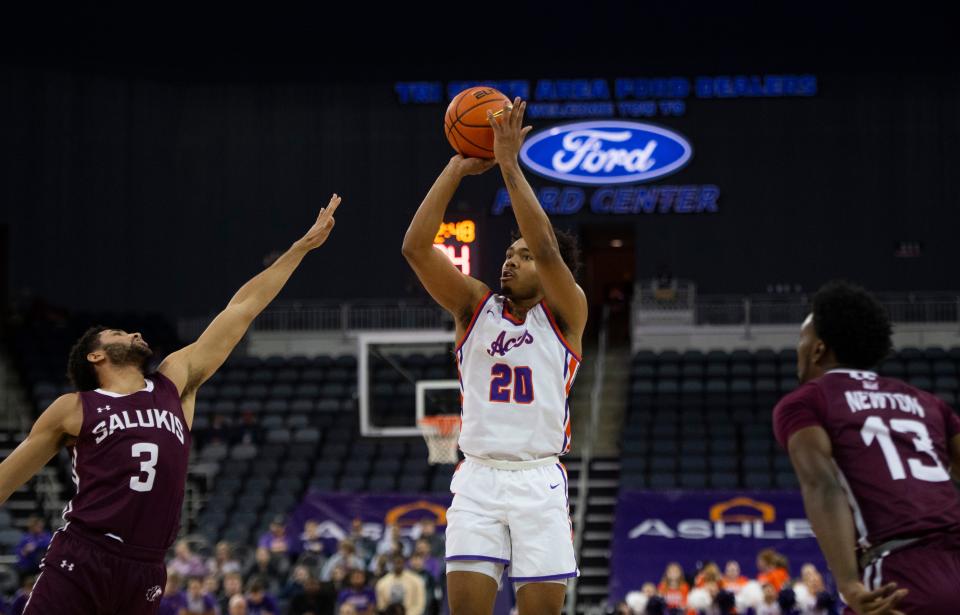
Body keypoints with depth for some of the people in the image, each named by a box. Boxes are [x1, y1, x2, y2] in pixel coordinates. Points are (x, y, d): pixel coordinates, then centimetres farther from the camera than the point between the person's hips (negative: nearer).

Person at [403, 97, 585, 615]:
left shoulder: (565, 313, 4)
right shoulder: (475, 305, 11)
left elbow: (547, 249, -15)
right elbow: (415, 247, -2)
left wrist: (509, 165, -17)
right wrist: (458, 168, -7)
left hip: (540, 480, -2)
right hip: (477, 478, 2)